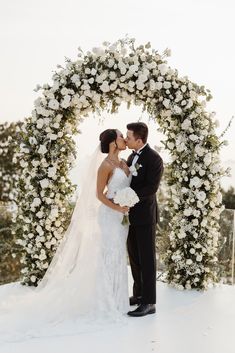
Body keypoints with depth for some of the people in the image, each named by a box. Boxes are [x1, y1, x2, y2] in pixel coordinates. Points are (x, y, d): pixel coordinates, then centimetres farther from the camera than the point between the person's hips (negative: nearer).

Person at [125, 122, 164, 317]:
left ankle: (149, 302, 4)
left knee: (146, 258, -2)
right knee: (135, 257, 15)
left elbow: (152, 187, -21)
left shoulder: (154, 158, -14)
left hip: (145, 215, -8)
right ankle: (139, 294, 28)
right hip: (131, 214, 8)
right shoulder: (132, 156, 11)